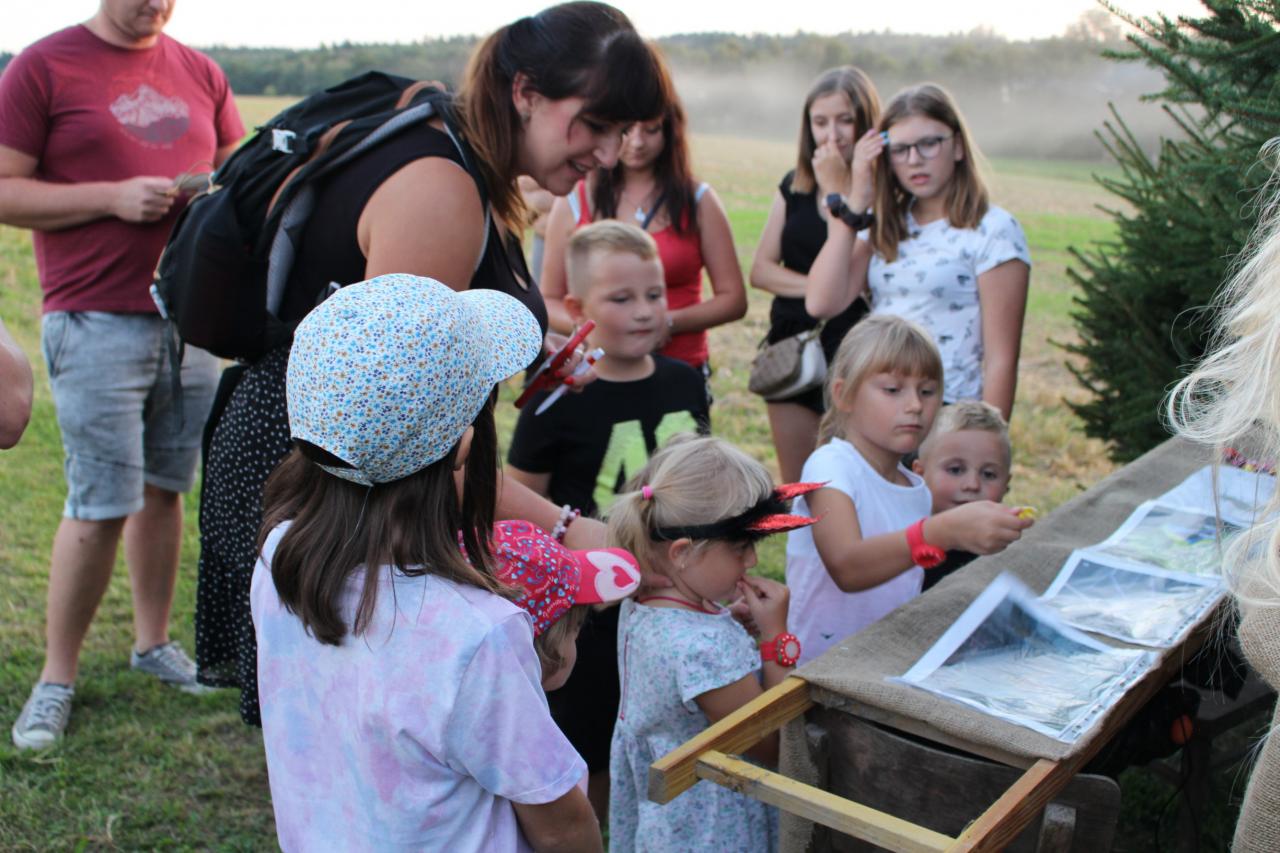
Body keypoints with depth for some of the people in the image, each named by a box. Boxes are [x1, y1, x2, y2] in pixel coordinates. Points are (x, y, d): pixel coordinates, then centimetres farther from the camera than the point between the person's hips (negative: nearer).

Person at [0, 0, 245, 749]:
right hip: (97, 323, -5)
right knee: (101, 507, -4)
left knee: (165, 489, 11)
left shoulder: (199, 74, 13)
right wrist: (113, 197, -15)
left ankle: (155, 642, 27)